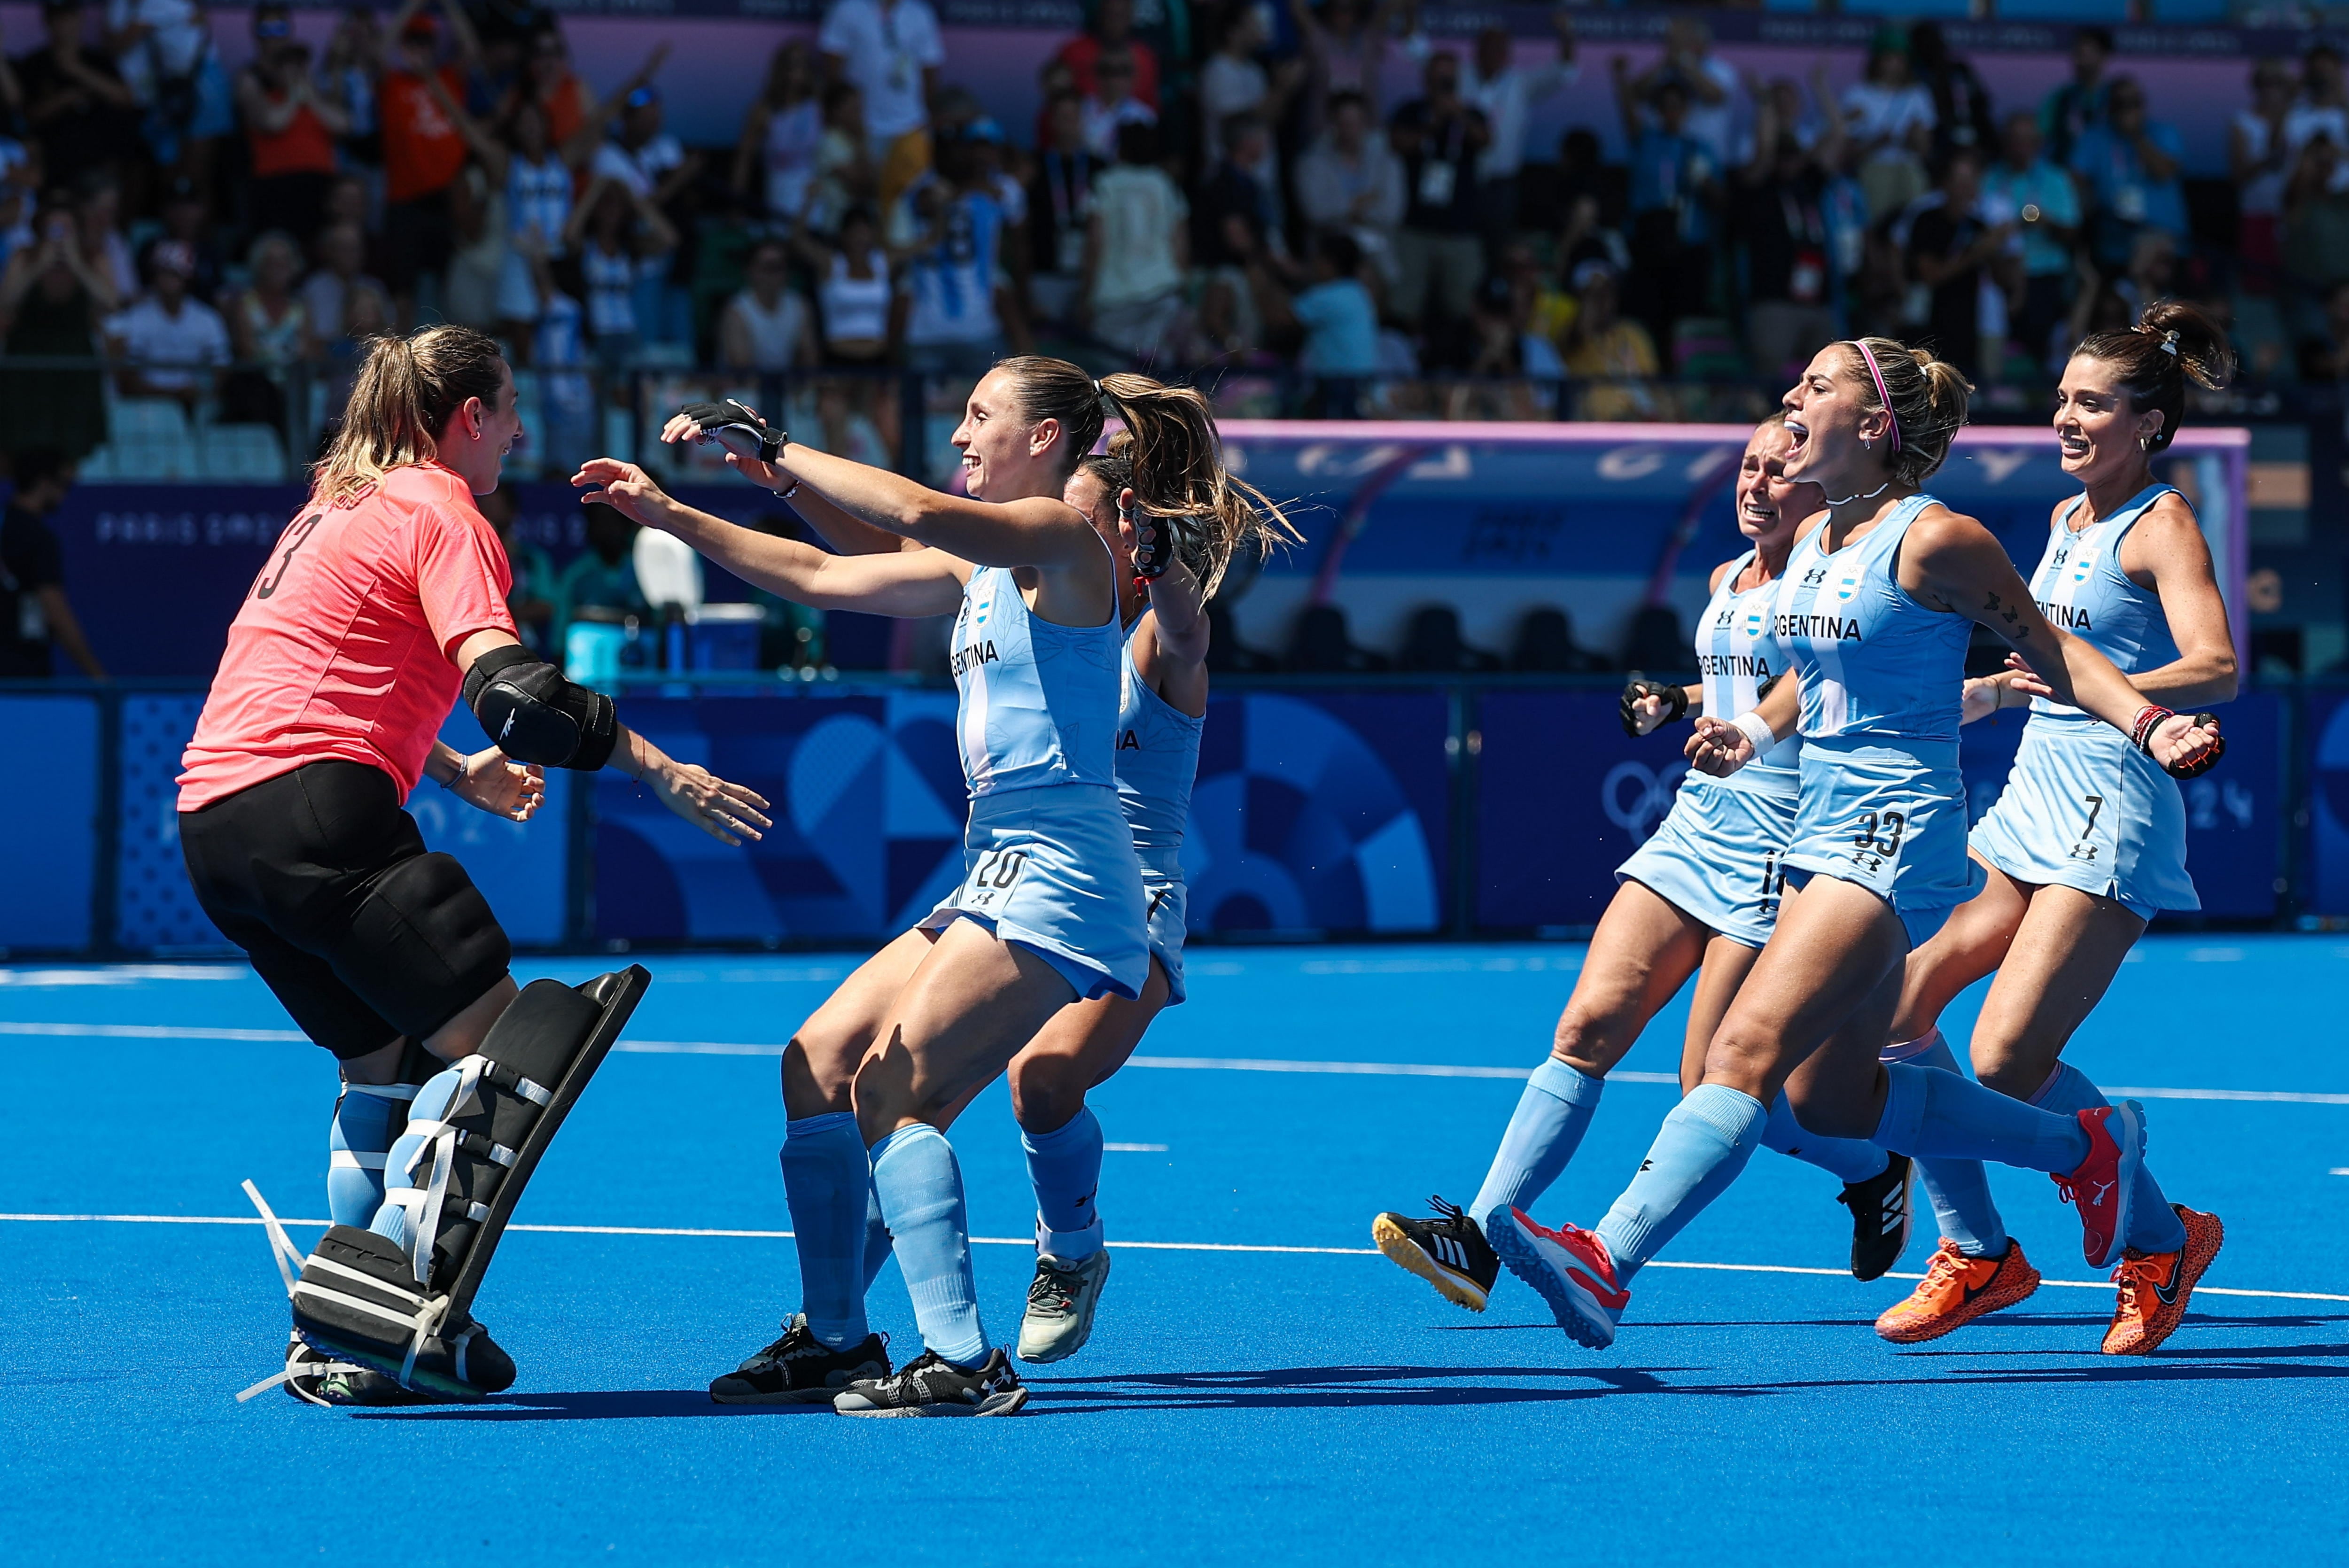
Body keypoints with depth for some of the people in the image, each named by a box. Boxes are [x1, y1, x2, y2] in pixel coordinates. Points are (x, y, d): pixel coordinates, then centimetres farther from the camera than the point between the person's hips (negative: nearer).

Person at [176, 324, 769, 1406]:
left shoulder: (340, 506, 26)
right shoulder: (438, 514, -2)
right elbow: (511, 694, -16)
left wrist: (459, 775, 49)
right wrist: (660, 771, -13)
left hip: (214, 820, 10)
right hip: (317, 803, -10)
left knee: (389, 1062, 18)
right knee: (494, 1039, -12)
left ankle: (340, 1344, 12)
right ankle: (393, 1291, -27)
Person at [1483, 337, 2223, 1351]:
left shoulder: (1932, 540, -12)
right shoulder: (1813, 543, 11)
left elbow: (2046, 647, -3)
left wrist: (2149, 725, -15)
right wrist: (1755, 735, 9)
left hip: (1893, 839, -10)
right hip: (1822, 836, 10)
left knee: (1747, 1051, -22)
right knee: (1829, 1098, 13)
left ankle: (1606, 1265, -34)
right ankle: (2086, 1145, 27)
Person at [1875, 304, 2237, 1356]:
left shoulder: (2162, 527, -9)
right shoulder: (2067, 518, 15)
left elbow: (2216, 669, -25)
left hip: (2111, 816, -8)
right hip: (2030, 798, 8)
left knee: (2008, 1060, -16)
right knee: (1894, 1005, -2)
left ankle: (2163, 1241, 5)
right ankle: (1978, 1253, 12)